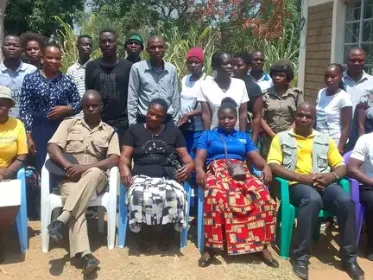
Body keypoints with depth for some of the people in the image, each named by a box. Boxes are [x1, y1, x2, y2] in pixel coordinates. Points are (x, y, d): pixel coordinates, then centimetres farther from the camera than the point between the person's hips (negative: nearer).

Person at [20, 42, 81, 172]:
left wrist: (66, 109, -10)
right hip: (39, 129, -1)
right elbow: (25, 109, -2)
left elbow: (78, 103, 11)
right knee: (42, 167, 2)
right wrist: (28, 136, -7)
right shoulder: (30, 79, -1)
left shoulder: (67, 80, 4)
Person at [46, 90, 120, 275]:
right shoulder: (68, 124, 15)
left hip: (95, 178, 0)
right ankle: (84, 254, -49)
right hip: (70, 178, 0)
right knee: (77, 209, -34)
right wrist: (68, 166, -16)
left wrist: (85, 167, -17)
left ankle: (62, 219, -43)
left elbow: (114, 160, -2)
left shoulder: (110, 132, 13)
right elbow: (52, 147, 2)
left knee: (94, 172, -40)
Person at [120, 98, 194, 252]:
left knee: (176, 196, -34)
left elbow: (185, 155, 14)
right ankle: (144, 235, -10)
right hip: (141, 176, 0)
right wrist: (124, 167, -17)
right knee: (140, 196, -36)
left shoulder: (173, 131, 18)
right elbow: (125, 156, 7)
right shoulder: (134, 130, 15)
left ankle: (167, 234, -7)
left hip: (168, 176, 1)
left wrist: (189, 166, -10)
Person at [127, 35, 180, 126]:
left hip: (167, 120, 3)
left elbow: (175, 98, 10)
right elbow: (132, 99, -2)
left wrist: (175, 123, 9)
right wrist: (133, 125, -5)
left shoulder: (172, 69, 5)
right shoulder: (137, 68, -5)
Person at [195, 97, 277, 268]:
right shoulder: (208, 135, 23)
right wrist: (199, 169, -16)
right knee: (215, 196, -40)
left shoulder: (244, 137, 29)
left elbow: (256, 158, 17)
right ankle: (211, 246, -32)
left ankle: (263, 245, -21)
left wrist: (266, 166, -7)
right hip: (217, 172, -2)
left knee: (263, 195, -31)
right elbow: (199, 157, 9)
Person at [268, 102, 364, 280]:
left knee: (346, 201, -28)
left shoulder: (325, 139, 22)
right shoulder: (281, 138, 11)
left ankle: (349, 257, -13)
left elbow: (341, 166, 18)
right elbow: (273, 166, -3)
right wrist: (303, 177, -14)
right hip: (297, 184, -3)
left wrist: (332, 175, -7)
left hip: (323, 184, 4)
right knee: (313, 199, -38)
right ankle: (301, 256, -27)